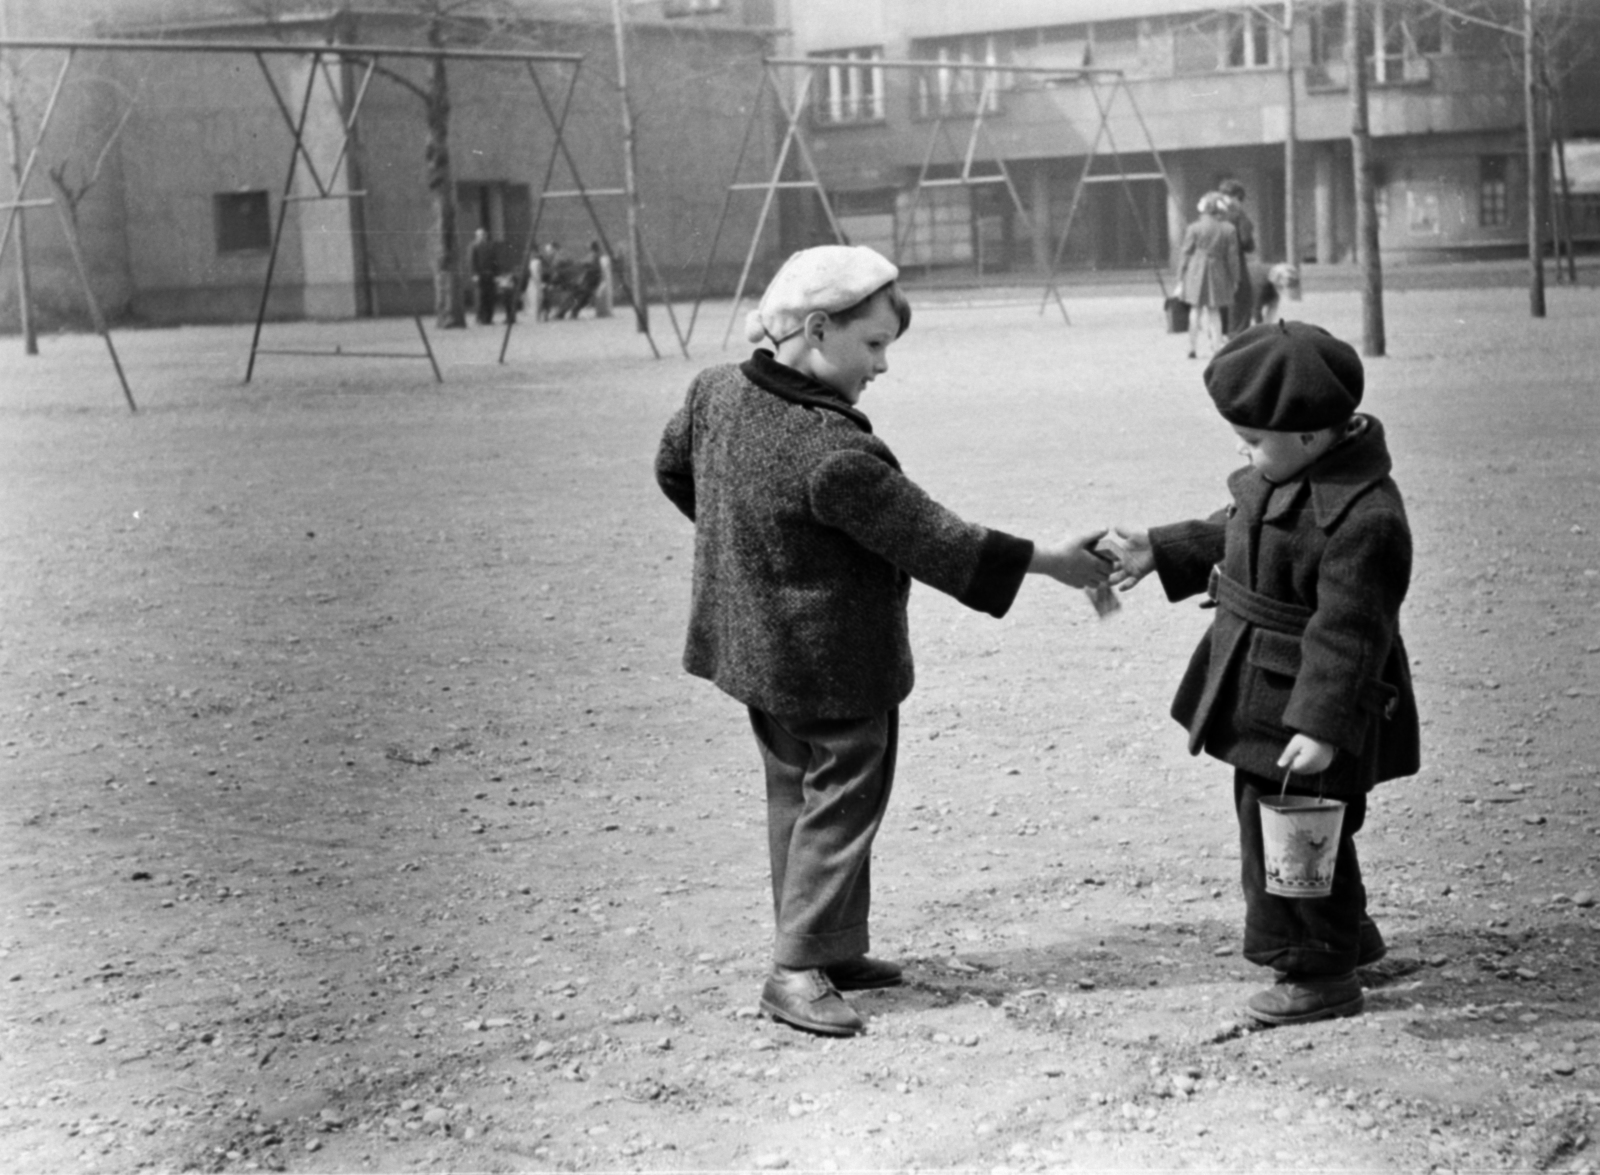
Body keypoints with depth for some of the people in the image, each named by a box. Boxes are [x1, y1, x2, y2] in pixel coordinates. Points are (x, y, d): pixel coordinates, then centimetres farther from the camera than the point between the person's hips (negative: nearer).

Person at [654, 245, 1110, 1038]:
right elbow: (931, 541, -25)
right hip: (834, 663, -9)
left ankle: (830, 948, 30)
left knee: (796, 792, 19)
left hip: (754, 645, 9)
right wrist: (1042, 560, -17)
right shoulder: (834, 453, -30)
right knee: (842, 801, 5)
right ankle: (800, 967, 6)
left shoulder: (716, 391, -6)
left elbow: (672, 468, 14)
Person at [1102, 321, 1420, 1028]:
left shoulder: (1364, 518, -26)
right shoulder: (1280, 477, 3)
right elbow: (1232, 538, 22)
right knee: (1263, 822, 22)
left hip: (1307, 709, -10)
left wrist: (1322, 725, -30)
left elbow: (1345, 632, -28)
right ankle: (1344, 937, 40)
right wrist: (1158, 552, 18)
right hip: (1257, 700, 10)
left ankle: (1319, 976, 18)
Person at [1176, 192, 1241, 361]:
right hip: (1217, 273, 0)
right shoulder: (1228, 230, -1)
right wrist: (1234, 279, 10)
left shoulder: (1194, 228, -4)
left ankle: (1191, 347, 9)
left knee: (1196, 309, 10)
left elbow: (1185, 254, -2)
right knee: (1214, 311, 8)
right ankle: (1216, 347, 0)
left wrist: (1181, 277, 5)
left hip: (1196, 272, 0)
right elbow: (1232, 256, 2)